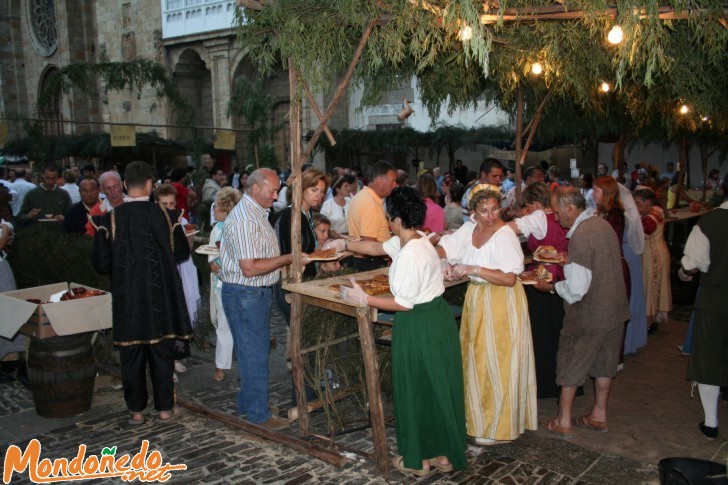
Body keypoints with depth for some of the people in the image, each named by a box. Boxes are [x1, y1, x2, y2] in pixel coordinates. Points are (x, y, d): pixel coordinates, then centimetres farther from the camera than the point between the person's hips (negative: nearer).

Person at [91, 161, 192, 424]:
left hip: (127, 298, 0)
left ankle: (136, 410, 20)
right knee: (162, 351, 11)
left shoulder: (110, 219, -9)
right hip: (160, 296, 0)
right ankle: (165, 407, 19)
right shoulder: (166, 216, -8)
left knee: (131, 355, 11)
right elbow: (182, 253, 2)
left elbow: (101, 263, -5)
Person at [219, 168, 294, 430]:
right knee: (255, 354, 0)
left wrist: (287, 260, 9)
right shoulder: (243, 219, -22)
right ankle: (258, 414, 12)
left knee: (255, 350, 19)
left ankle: (247, 403, 33)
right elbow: (249, 268, -26)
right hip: (244, 294, -10)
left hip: (259, 292, 10)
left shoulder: (257, 214, 12)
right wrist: (287, 258, -20)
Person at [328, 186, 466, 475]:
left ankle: (418, 460, 23)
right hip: (438, 319, 9)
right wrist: (345, 244, 28)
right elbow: (377, 248, 22)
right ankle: (444, 454, 31)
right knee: (438, 389, 17)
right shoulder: (417, 241, 6)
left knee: (417, 393, 7)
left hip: (418, 327, -9)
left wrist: (364, 300, -16)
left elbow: (403, 304, -21)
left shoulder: (409, 255, -24)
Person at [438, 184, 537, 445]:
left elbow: (510, 279, -26)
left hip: (501, 303, -7)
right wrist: (444, 263, -17)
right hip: (476, 298, 7)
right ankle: (479, 415, 34)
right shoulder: (469, 228, 0)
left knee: (497, 364, 2)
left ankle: (499, 427, 17)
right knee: (476, 360, 17)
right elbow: (444, 247, 4)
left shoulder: (505, 235, -20)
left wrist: (474, 269, -30)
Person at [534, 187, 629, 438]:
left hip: (589, 314, -8)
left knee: (570, 365, 7)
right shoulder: (602, 224, 3)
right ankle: (599, 415, 31)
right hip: (614, 307, 8)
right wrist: (568, 261, 13)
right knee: (604, 362, 18)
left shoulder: (580, 237, -24)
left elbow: (576, 289, -25)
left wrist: (550, 286, -10)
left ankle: (563, 421, 16)